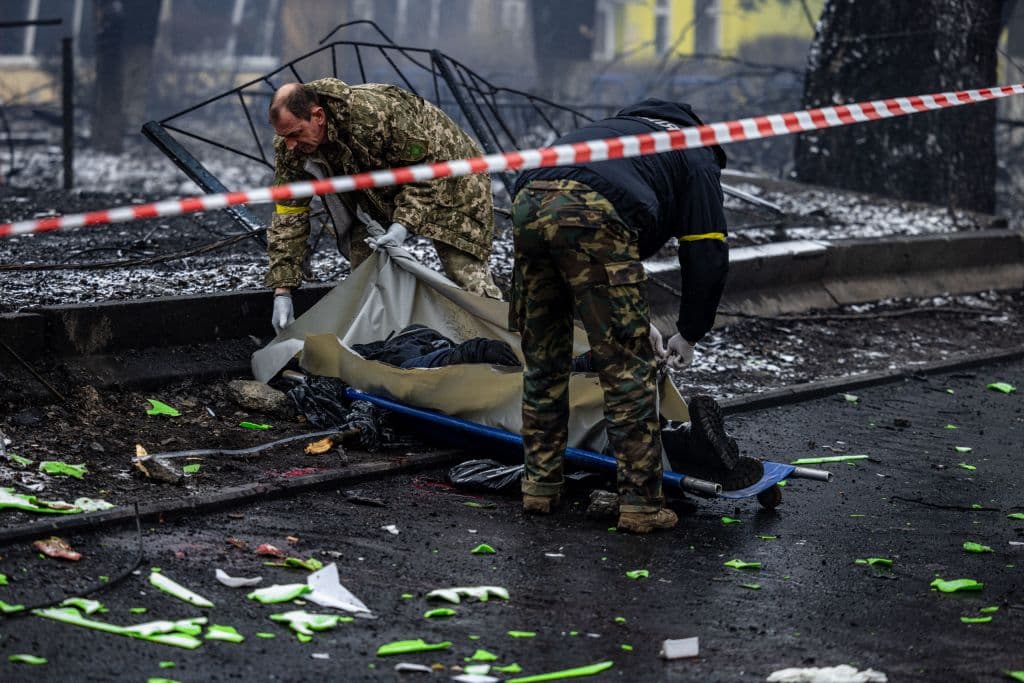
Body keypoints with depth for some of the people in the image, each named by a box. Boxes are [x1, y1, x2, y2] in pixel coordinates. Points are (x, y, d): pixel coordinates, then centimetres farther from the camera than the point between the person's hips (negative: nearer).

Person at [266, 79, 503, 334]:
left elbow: (428, 164, -28)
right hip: (377, 193, 6)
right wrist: (282, 290, -19)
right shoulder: (289, 146, -21)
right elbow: (288, 213, -14)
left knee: (466, 274, -12)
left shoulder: (373, 114, -40)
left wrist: (404, 223, -37)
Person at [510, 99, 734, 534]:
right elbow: (708, 257, 14)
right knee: (628, 368, 4)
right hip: (593, 218, -6)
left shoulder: (621, 127, 42)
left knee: (543, 360, 21)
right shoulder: (698, 159, 24)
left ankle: (539, 485, 28)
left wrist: (635, 320, 37)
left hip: (529, 204, 6)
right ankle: (641, 504, 7)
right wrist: (689, 335, 26)